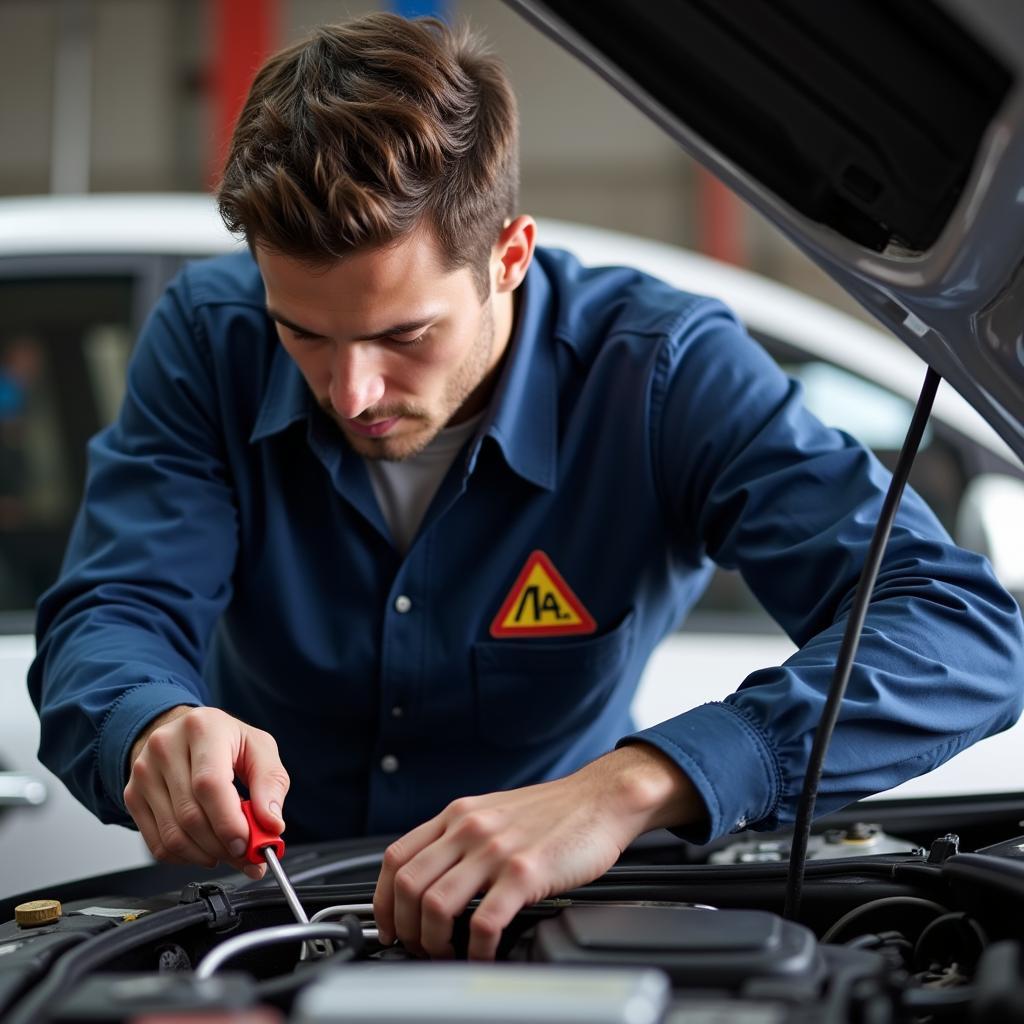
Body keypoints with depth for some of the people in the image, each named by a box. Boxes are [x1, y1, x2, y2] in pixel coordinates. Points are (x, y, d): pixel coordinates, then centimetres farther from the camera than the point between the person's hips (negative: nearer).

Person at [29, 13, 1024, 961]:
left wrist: (627, 787, -43)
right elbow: (108, 618, -11)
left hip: (542, 929, -2)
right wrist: (156, 727, -37)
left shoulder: (661, 374, -19)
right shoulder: (209, 333, -9)